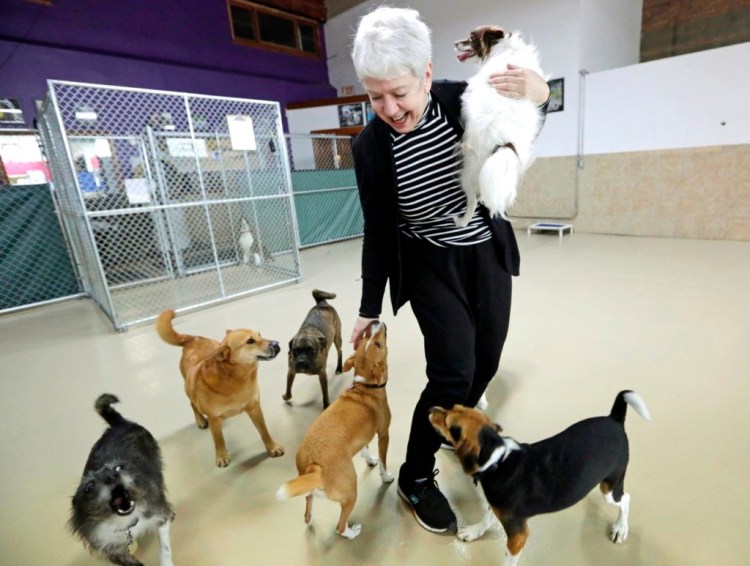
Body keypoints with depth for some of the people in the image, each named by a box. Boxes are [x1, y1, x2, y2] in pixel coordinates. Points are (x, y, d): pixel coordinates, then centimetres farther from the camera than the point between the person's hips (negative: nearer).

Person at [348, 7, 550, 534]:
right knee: (453, 372, -10)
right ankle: (416, 476, 15)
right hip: (431, 265, -3)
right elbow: (378, 232, -8)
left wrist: (537, 92, -20)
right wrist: (370, 307, -4)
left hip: (487, 253, 4)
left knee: (487, 358, 12)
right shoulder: (370, 145, -15)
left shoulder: (462, 100, -12)